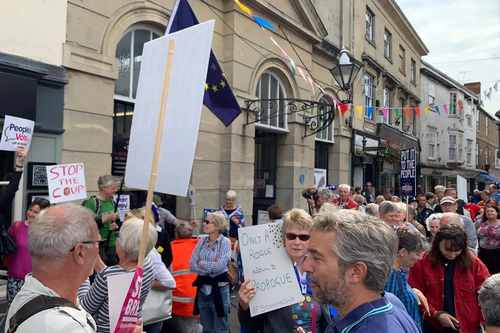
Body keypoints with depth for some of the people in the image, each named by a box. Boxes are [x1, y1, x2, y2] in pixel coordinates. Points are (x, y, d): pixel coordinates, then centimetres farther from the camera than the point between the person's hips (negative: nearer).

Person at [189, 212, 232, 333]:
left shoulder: (225, 242, -11)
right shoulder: (202, 240, 3)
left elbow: (219, 266, -22)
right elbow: (192, 265, -4)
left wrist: (201, 263, -8)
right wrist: (210, 269, -15)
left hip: (219, 289, -5)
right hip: (202, 288, 5)